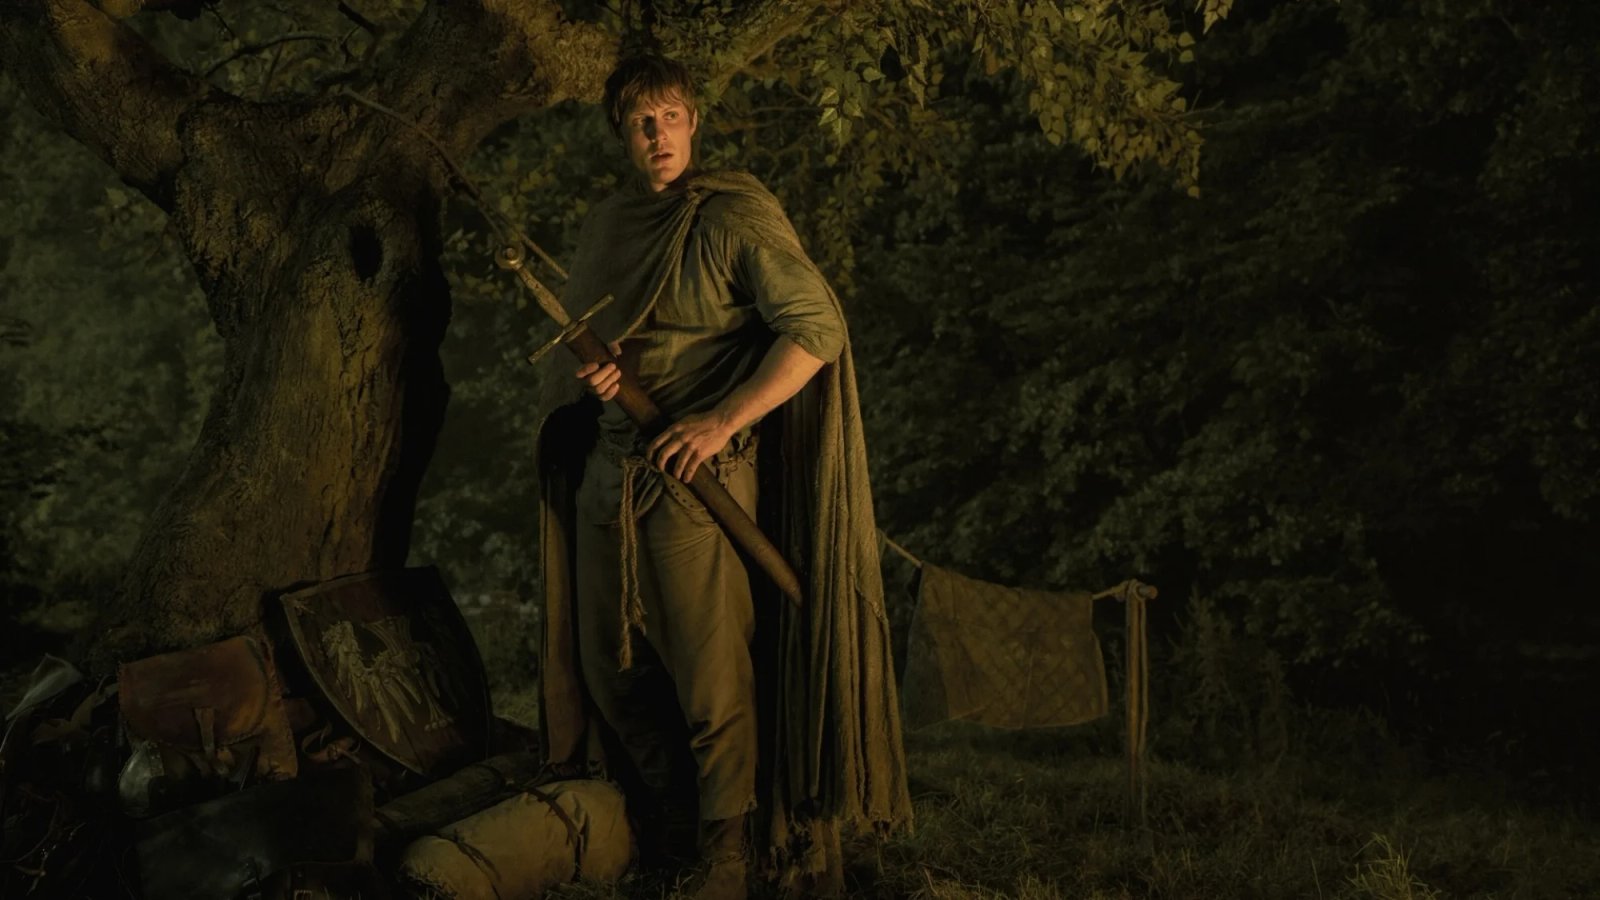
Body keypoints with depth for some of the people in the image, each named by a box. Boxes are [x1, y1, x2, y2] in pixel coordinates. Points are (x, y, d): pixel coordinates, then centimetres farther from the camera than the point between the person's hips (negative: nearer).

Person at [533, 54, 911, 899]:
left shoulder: (734, 216, -10)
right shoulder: (603, 226, 11)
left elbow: (817, 328, -17)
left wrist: (722, 421, -23)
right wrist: (591, 371, -1)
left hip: (696, 478, -7)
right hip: (607, 471, 7)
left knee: (712, 681, -3)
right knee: (610, 667, 14)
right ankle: (652, 822, 33)